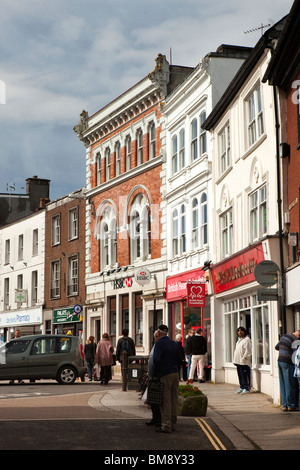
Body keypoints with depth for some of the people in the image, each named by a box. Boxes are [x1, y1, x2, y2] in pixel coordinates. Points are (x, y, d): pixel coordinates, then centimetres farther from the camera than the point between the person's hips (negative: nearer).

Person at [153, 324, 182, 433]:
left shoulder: (159, 343, -10)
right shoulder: (174, 343, 11)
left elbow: (156, 359, -22)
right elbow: (179, 359, 14)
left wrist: (155, 372, -9)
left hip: (165, 375, -7)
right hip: (175, 374, 7)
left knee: (165, 401, -4)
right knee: (174, 399, 11)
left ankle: (166, 426, -4)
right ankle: (173, 424, 17)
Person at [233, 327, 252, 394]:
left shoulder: (247, 339, -7)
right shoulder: (239, 340, 21)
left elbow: (247, 350, -14)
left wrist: (244, 358, -20)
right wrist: (235, 360, 17)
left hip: (244, 362, -9)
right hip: (238, 361, 9)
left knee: (245, 375, -7)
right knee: (240, 375, 11)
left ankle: (246, 388, -5)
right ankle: (241, 387, 17)